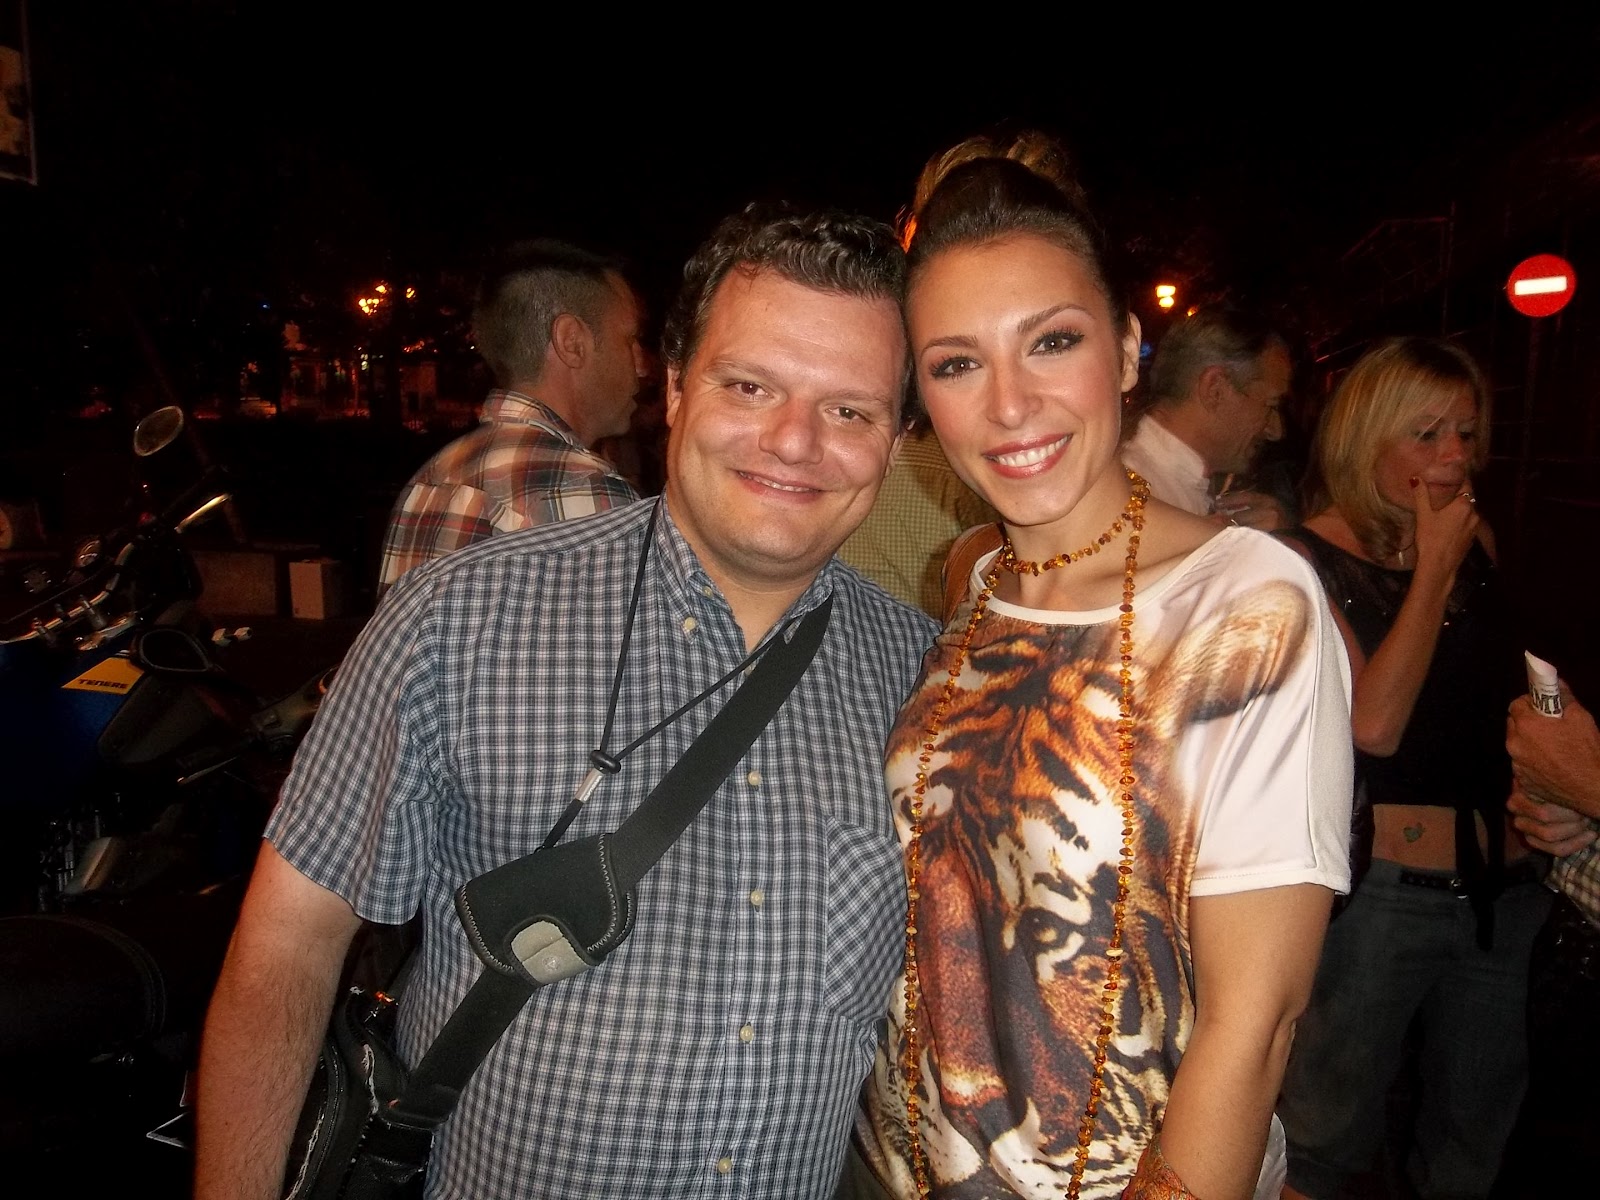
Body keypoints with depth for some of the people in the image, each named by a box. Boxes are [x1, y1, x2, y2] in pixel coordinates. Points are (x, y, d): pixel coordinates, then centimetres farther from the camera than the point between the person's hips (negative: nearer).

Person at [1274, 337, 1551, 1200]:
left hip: (1505, 887, 6)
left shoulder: (1475, 539, 5)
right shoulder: (1310, 560, -11)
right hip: (1382, 890, -5)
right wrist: (1434, 568, -15)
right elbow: (1374, 725, -21)